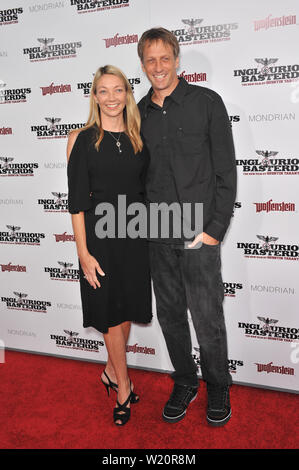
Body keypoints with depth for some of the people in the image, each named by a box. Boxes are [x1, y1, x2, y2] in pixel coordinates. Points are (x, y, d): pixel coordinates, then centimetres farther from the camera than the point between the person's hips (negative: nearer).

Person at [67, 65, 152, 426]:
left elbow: (145, 190, 12)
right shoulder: (82, 139, -5)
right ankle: (123, 387, 26)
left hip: (135, 233, 4)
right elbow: (77, 200, -8)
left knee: (127, 309, 14)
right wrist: (83, 253, -12)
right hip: (100, 234, -4)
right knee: (111, 311, 6)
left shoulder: (138, 139, 7)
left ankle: (111, 371, 38)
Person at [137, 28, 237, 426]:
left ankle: (218, 388, 28)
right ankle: (184, 384, 33)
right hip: (158, 236, 4)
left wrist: (215, 229, -10)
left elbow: (226, 172, -3)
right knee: (170, 314, 12)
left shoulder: (207, 102, -1)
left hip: (199, 233, -4)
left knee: (207, 317, 2)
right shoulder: (139, 114, 10)